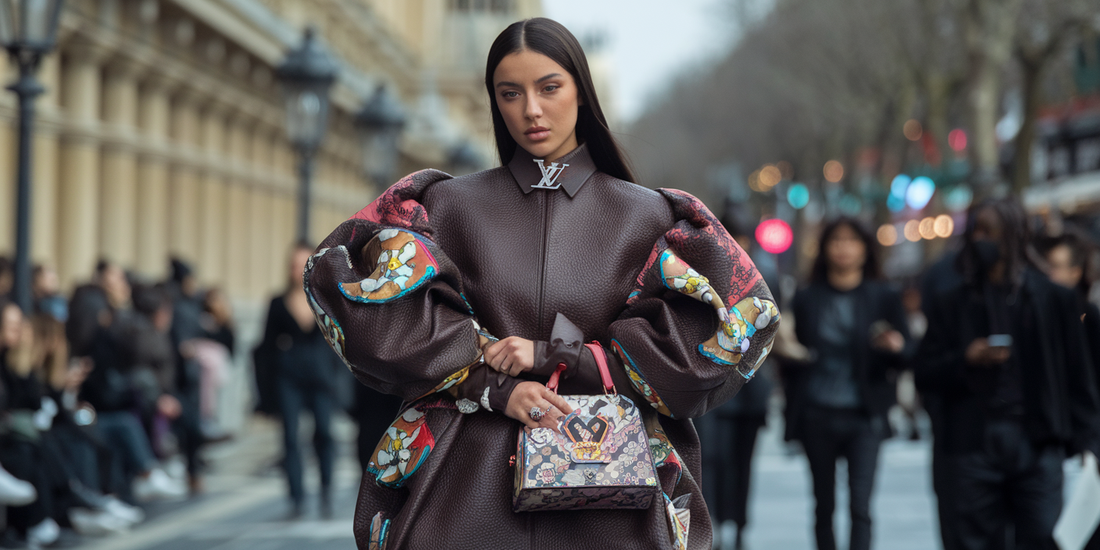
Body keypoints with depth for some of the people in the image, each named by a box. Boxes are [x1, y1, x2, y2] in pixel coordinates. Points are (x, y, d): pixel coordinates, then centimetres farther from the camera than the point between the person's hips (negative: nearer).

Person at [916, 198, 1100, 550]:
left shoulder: (1055, 300, 9)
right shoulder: (950, 306, 14)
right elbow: (925, 373, 10)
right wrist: (965, 360, -9)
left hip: (1037, 441, -2)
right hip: (974, 442, 2)